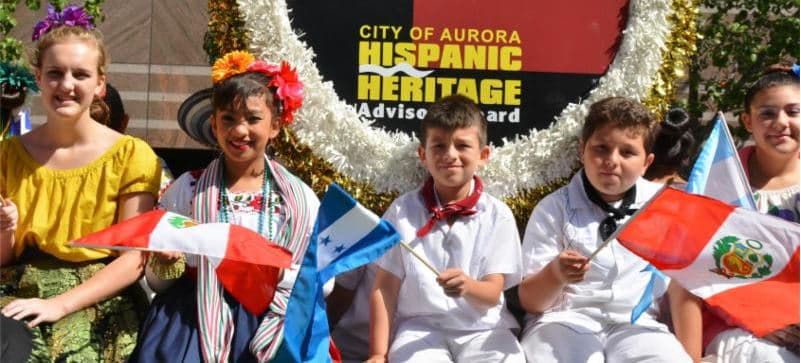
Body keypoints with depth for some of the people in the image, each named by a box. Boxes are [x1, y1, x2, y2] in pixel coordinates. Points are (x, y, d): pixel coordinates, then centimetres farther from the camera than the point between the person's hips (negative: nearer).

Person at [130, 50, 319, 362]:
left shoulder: (300, 199, 0)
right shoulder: (186, 188, 1)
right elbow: (157, 282, 7)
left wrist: (279, 273, -14)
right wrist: (164, 263, -13)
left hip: (267, 325, 1)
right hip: (191, 324, -1)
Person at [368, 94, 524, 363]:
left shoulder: (497, 215, 1)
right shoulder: (403, 210, 1)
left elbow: (493, 294, -3)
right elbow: (385, 288, 1)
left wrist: (467, 286, -26)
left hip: (482, 329, 2)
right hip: (421, 326, -1)